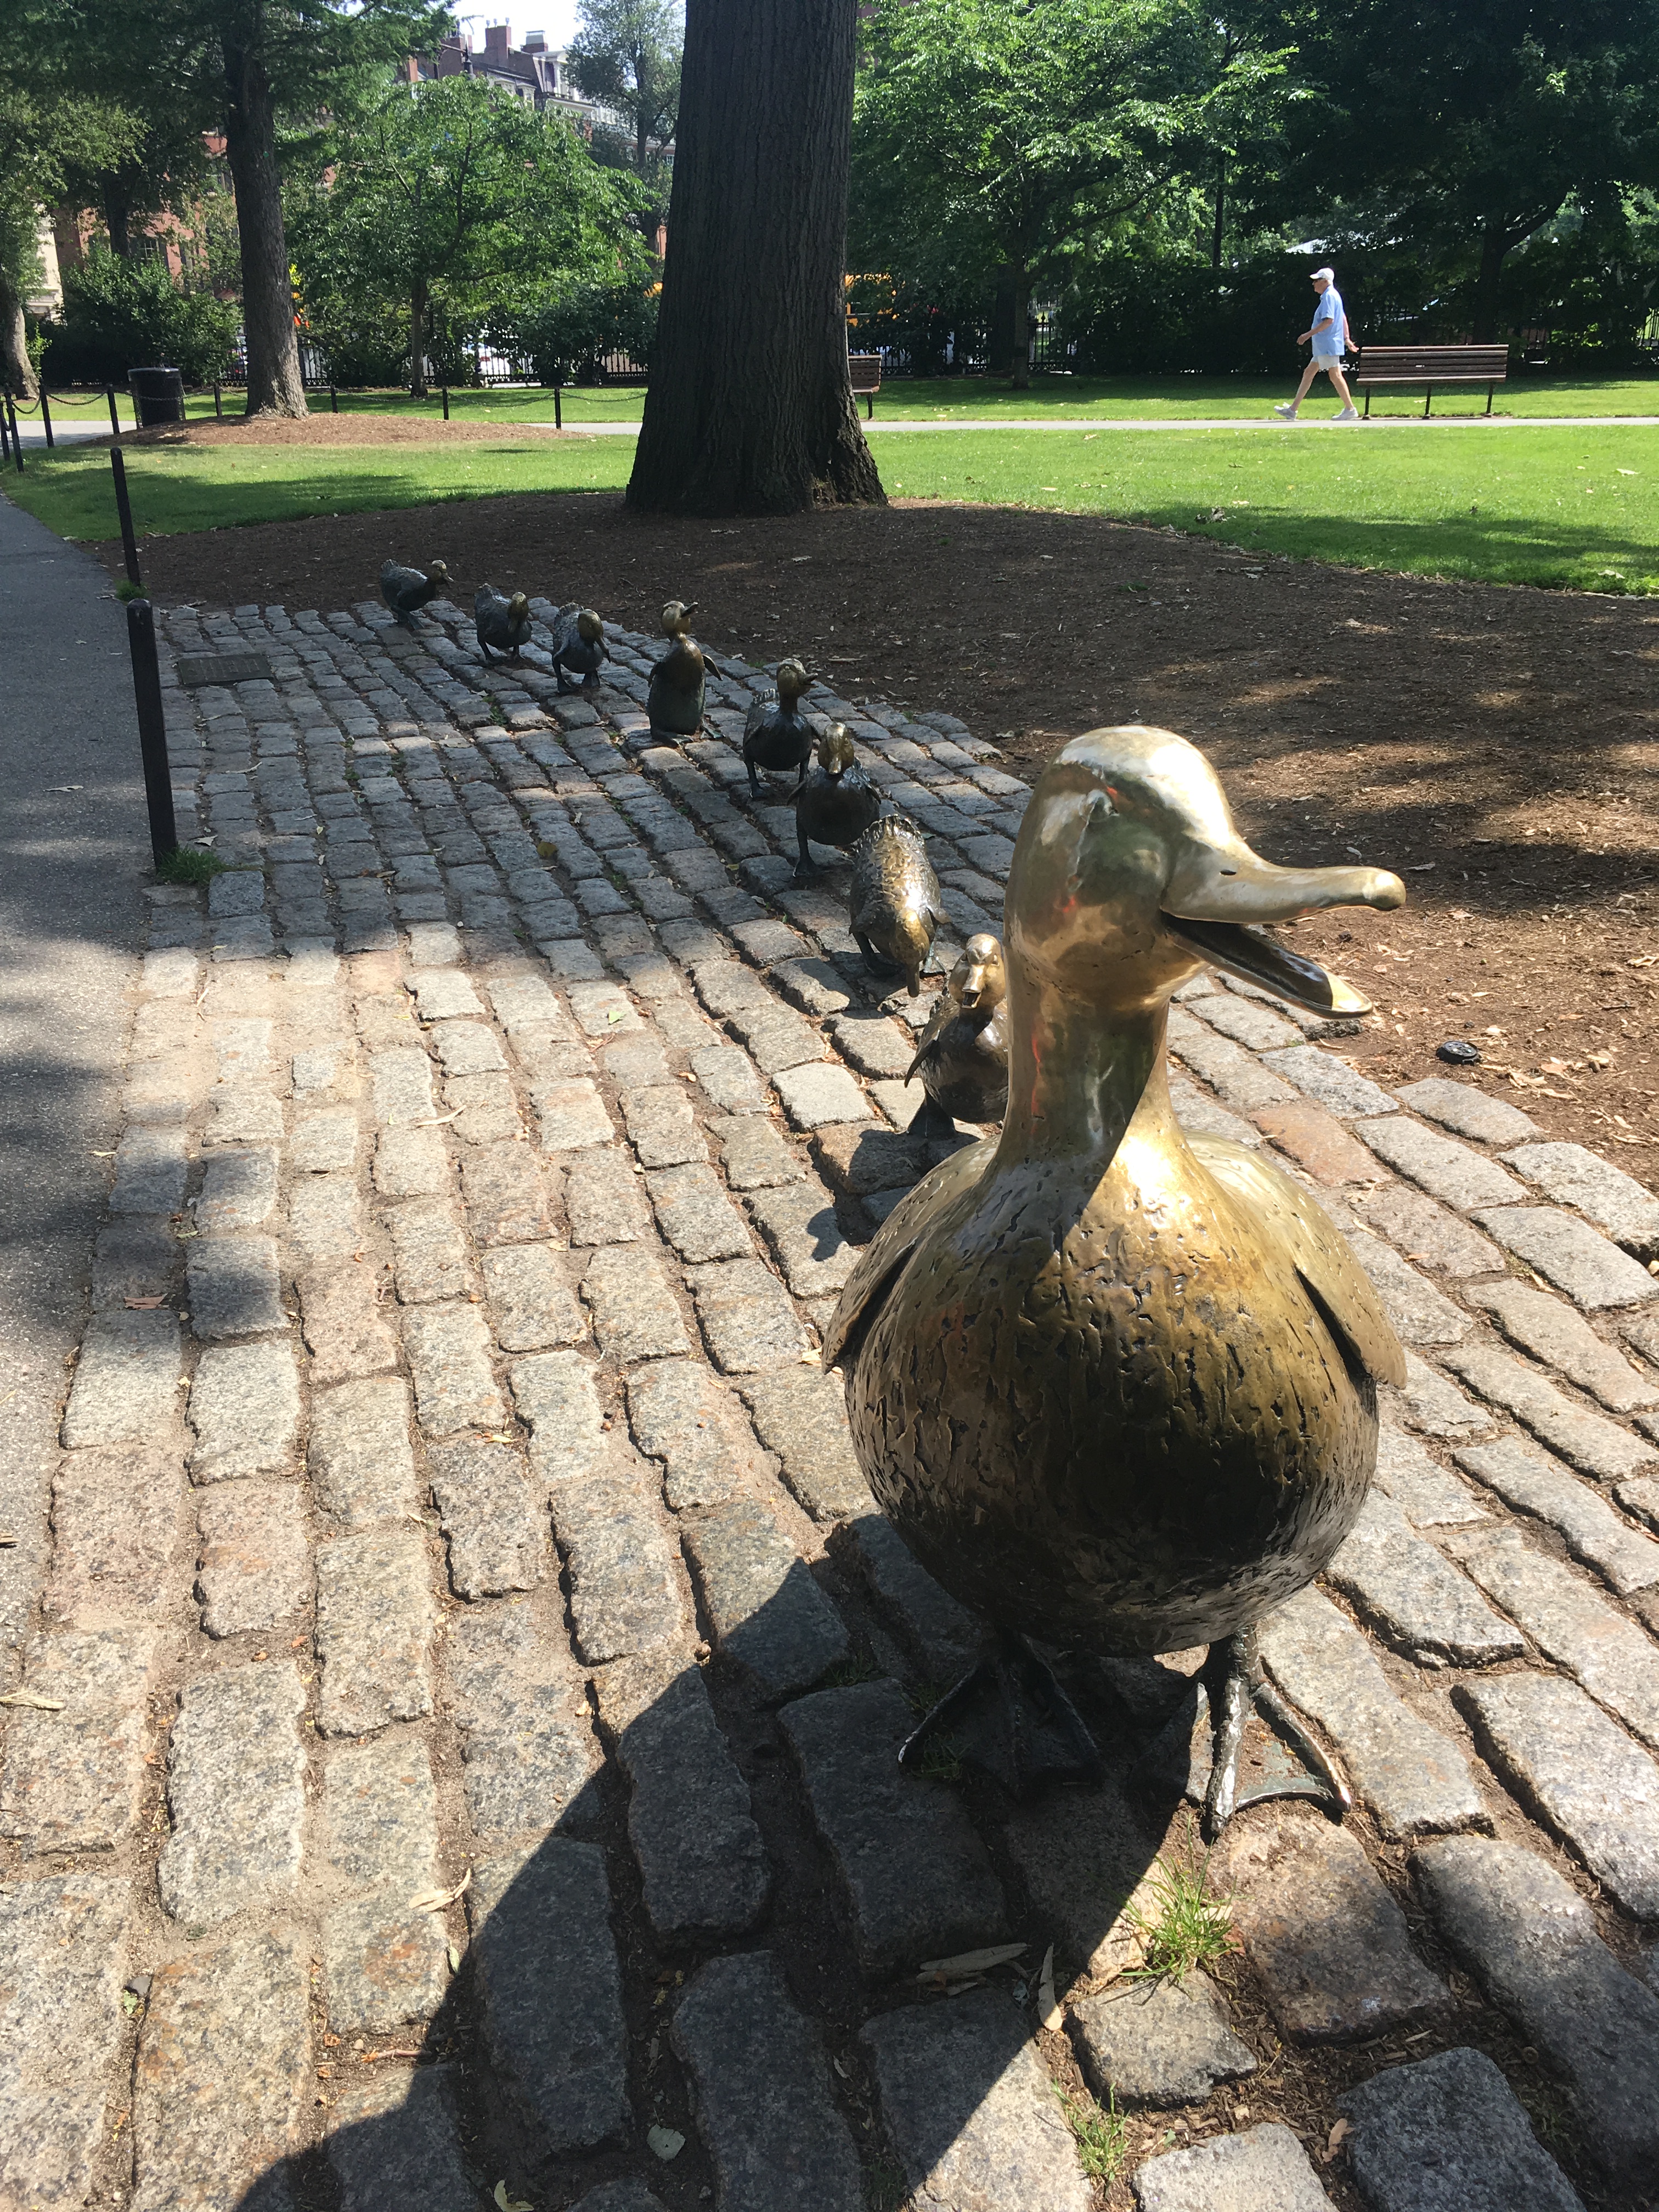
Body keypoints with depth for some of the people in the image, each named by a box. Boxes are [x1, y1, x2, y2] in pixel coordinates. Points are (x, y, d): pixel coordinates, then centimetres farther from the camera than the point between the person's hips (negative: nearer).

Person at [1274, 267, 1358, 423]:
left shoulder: (1329, 296, -12)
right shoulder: (1333, 295, 20)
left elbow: (1329, 320, -22)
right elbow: (1343, 318, 23)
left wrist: (1309, 334, -21)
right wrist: (1347, 337, 24)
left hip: (1328, 344, -11)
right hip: (1323, 346, 11)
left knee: (1335, 375, -9)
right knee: (1308, 373, 10)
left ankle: (1350, 410, -5)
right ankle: (1292, 410, 11)